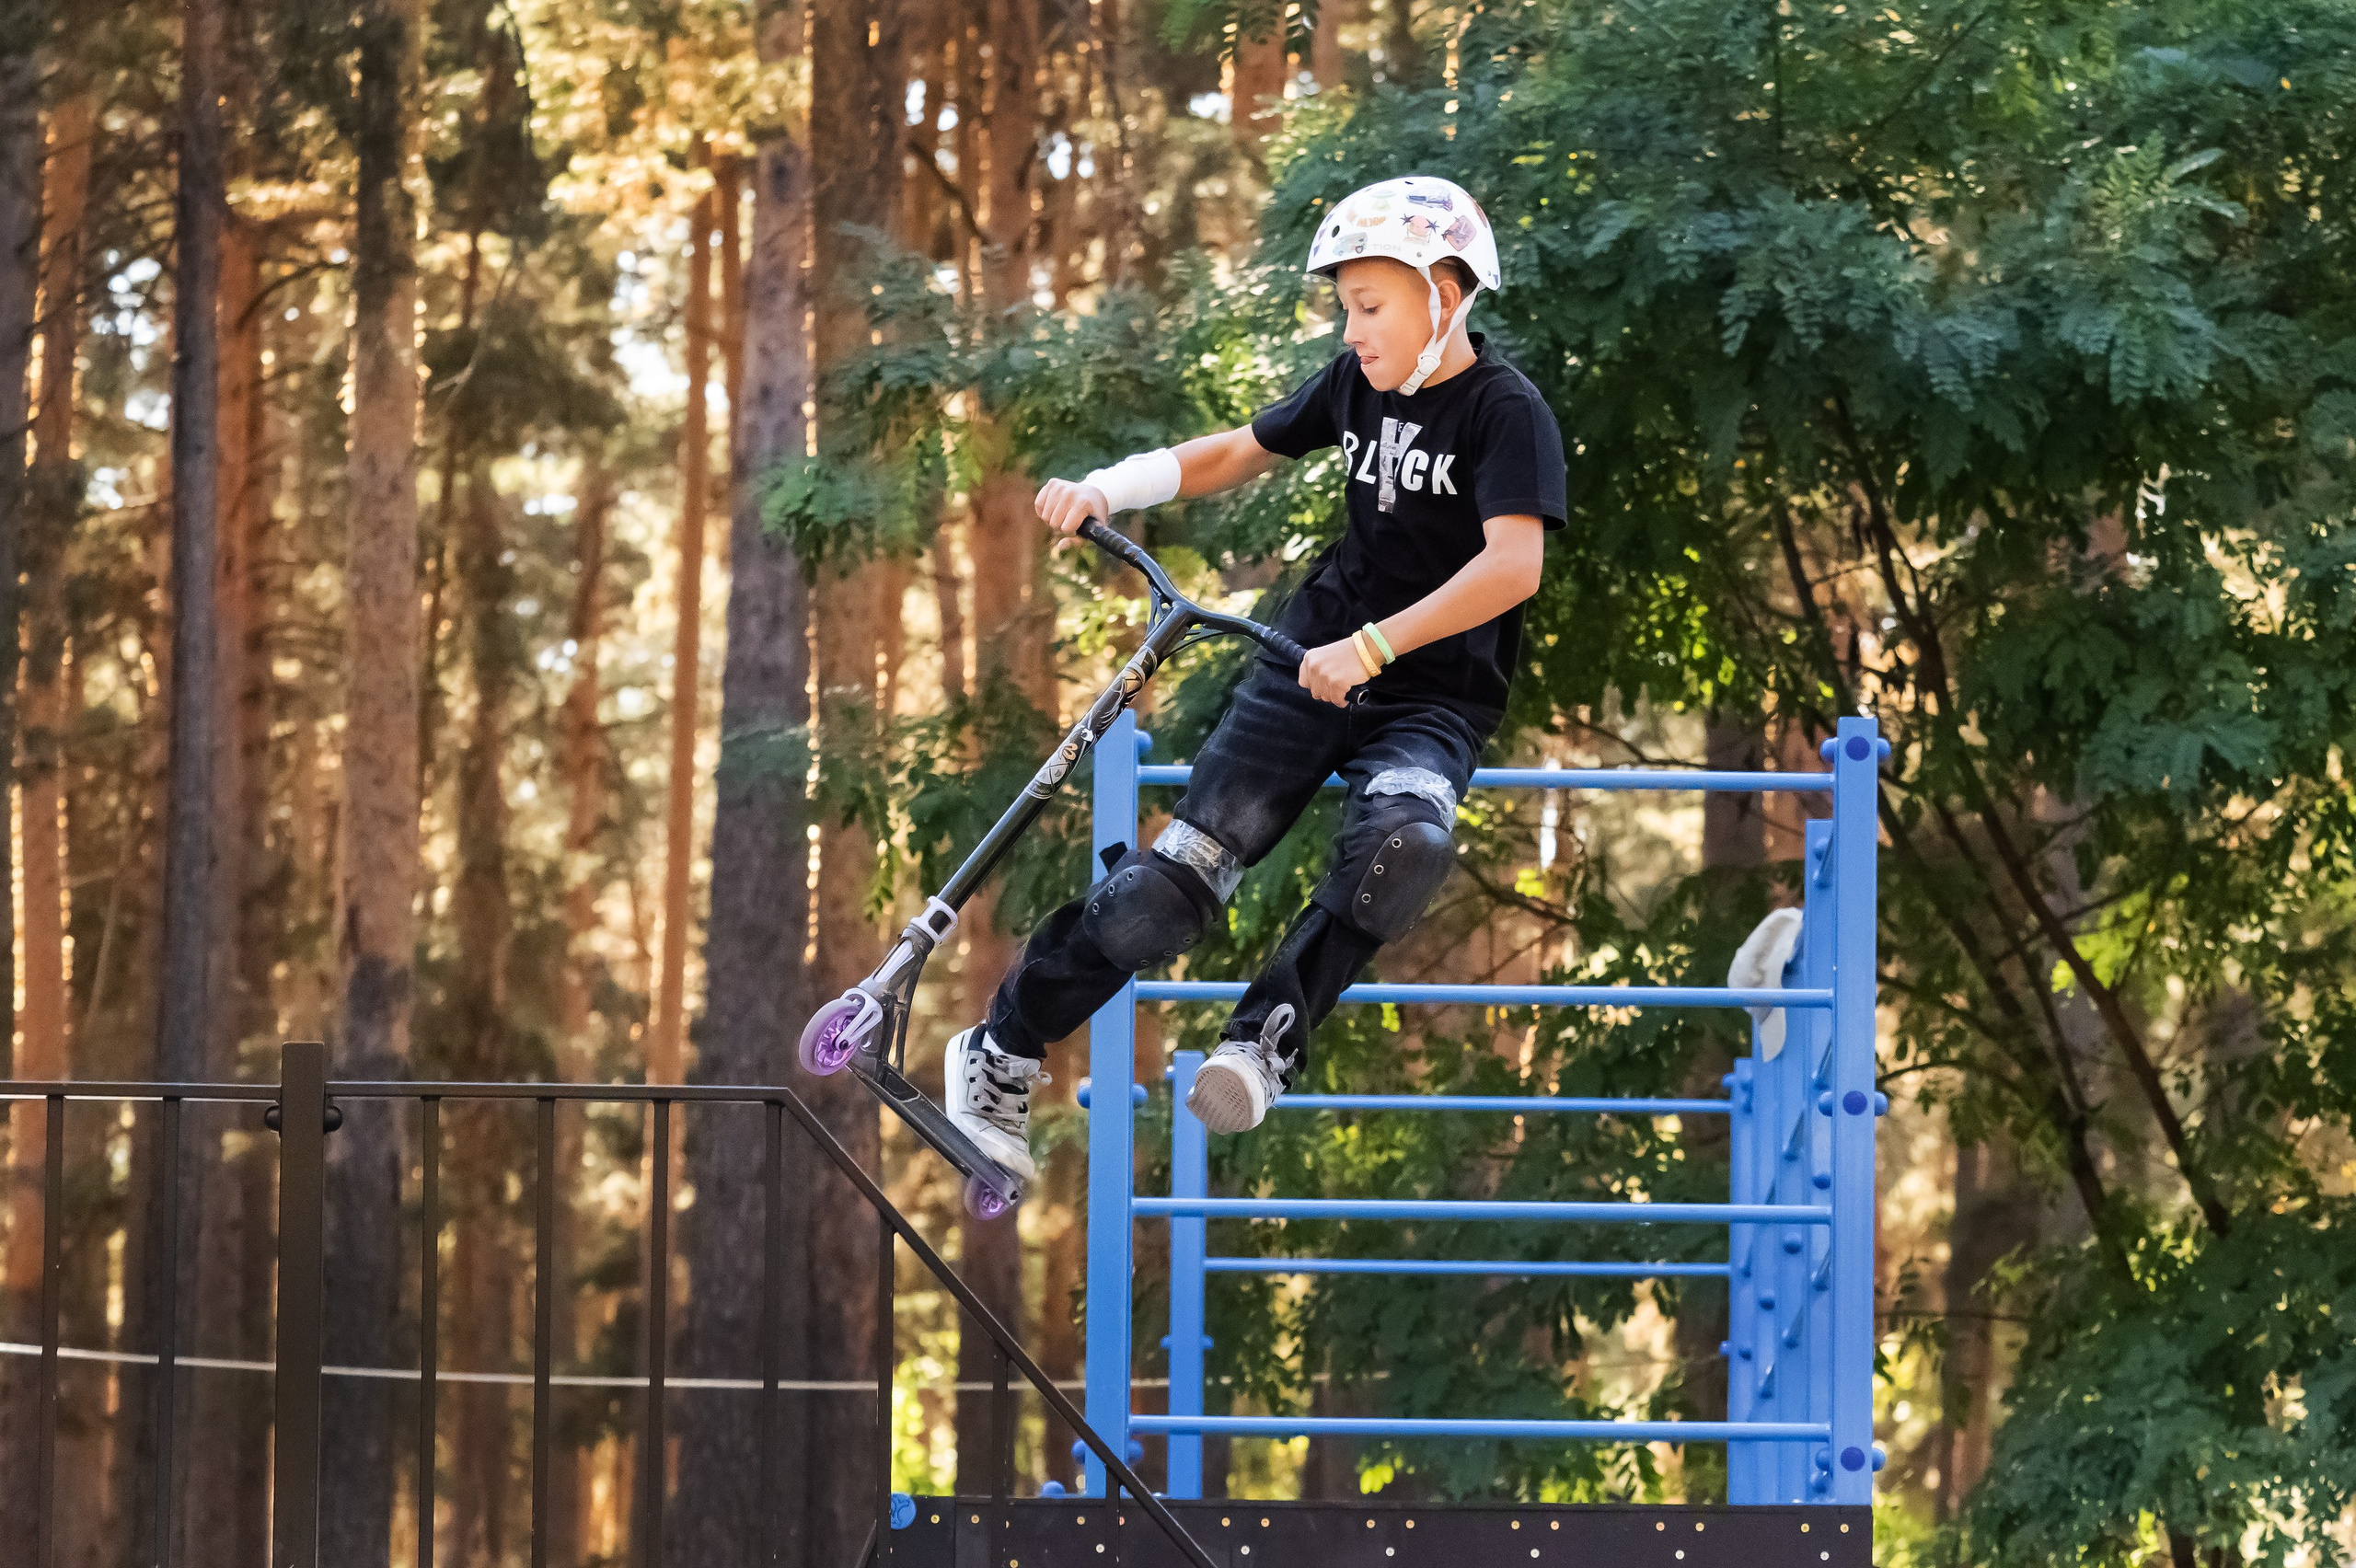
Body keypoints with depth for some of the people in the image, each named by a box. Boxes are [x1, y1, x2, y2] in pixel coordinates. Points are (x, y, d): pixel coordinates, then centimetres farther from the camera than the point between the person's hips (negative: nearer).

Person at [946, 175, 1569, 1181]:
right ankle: (1000, 1052, 0)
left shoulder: (1505, 411, -13)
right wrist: (1104, 490, 0)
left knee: (1404, 843, -37)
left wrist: (1372, 647, -35)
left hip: (1432, 697, -4)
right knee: (1184, 868, -9)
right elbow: (1233, 455, 17)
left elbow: (1514, 565, -27)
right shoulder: (1357, 383, 6)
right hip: (1315, 663, 4)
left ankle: (1265, 1042, -31)